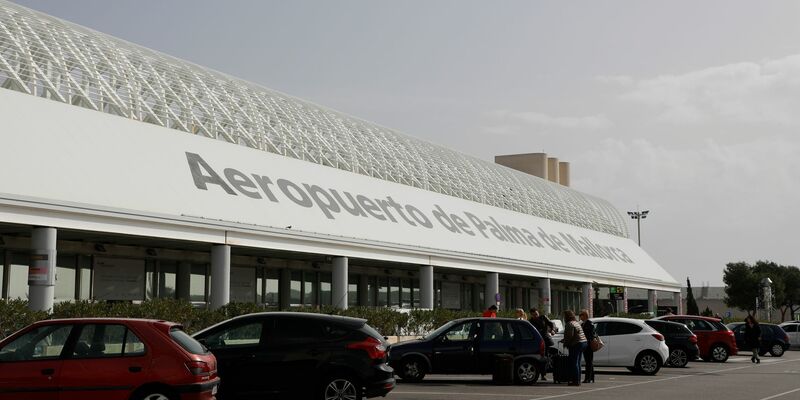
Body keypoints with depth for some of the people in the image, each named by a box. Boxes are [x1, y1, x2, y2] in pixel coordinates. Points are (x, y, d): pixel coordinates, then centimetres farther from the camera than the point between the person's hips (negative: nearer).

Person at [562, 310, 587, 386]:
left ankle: (576, 381, -9)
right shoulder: (576, 323, 20)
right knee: (578, 363, 14)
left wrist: (565, 343, -4)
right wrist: (564, 340, 25)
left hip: (576, 344, -10)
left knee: (574, 363, -7)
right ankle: (578, 380, 17)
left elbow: (570, 336, -19)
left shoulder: (569, 324, -12)